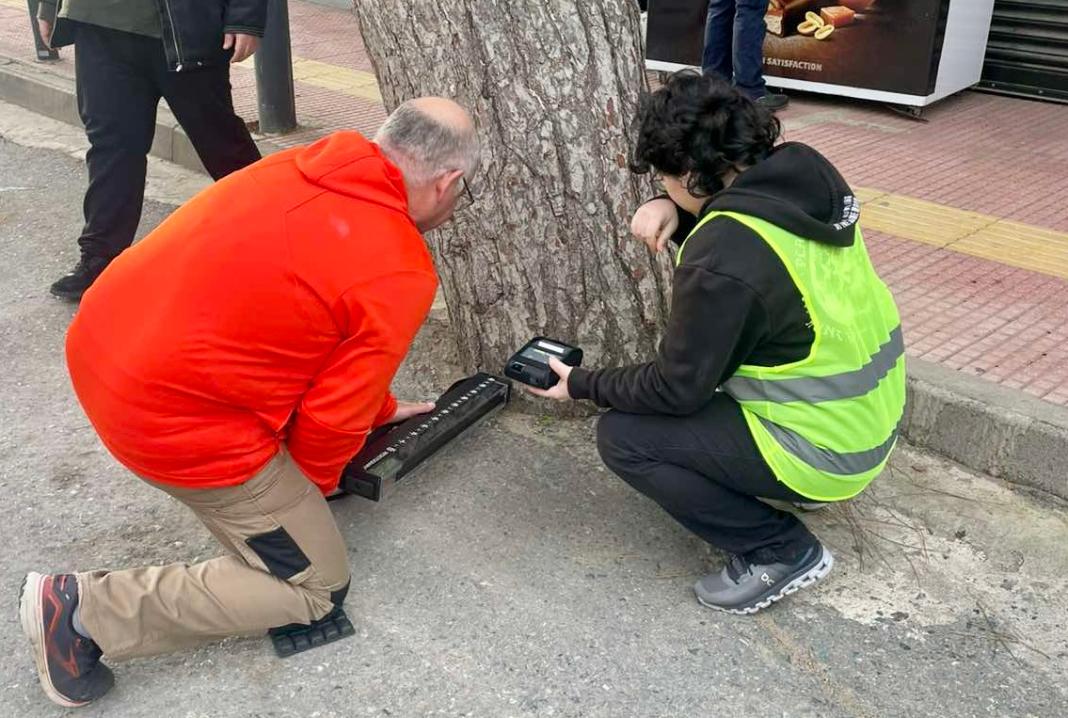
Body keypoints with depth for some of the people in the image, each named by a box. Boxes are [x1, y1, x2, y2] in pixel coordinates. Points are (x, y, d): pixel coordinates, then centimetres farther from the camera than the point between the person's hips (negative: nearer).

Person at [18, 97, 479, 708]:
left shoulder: (302, 168, 6)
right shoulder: (402, 277, -16)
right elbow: (331, 417, -9)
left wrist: (380, 410, 31)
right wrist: (315, 488, 13)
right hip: (177, 422, -8)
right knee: (319, 589, 7)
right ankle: (87, 612, 2)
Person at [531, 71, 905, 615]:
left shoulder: (721, 261, -28)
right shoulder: (804, 171, -4)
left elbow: (677, 390, -17)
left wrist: (581, 385, -1)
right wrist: (675, 214, -3)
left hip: (825, 451, -9)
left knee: (621, 437, -7)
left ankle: (781, 552, 0)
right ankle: (767, 483, 21)